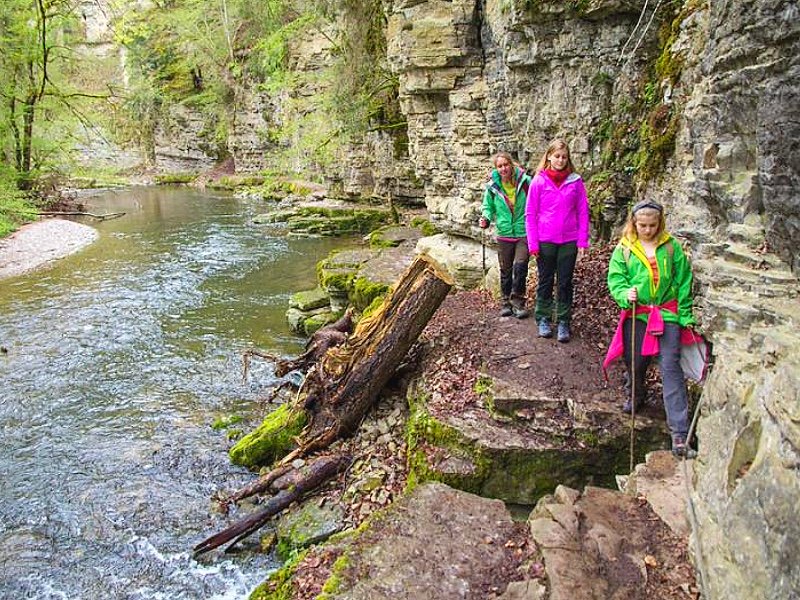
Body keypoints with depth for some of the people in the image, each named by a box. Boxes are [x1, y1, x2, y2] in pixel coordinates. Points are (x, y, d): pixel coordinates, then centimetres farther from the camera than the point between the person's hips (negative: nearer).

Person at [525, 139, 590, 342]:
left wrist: (582, 241, -2)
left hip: (569, 241, 1)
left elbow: (583, 212, 4)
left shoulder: (575, 181, 1)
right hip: (545, 241, -1)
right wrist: (533, 243, -6)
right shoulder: (539, 181, -3)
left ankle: (564, 322, 17)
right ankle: (543, 319, 22)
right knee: (545, 281, 10)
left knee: (565, 283, 7)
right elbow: (530, 214, -2)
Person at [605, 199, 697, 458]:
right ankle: (636, 396, 47)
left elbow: (683, 282, 6)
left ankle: (679, 434, -8)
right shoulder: (624, 249, 1)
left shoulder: (671, 246, 3)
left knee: (671, 367, -8)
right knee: (635, 362, 10)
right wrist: (626, 294, -23)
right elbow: (615, 280, -2)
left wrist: (686, 316, 3)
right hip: (636, 314, 1)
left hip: (667, 313, -1)